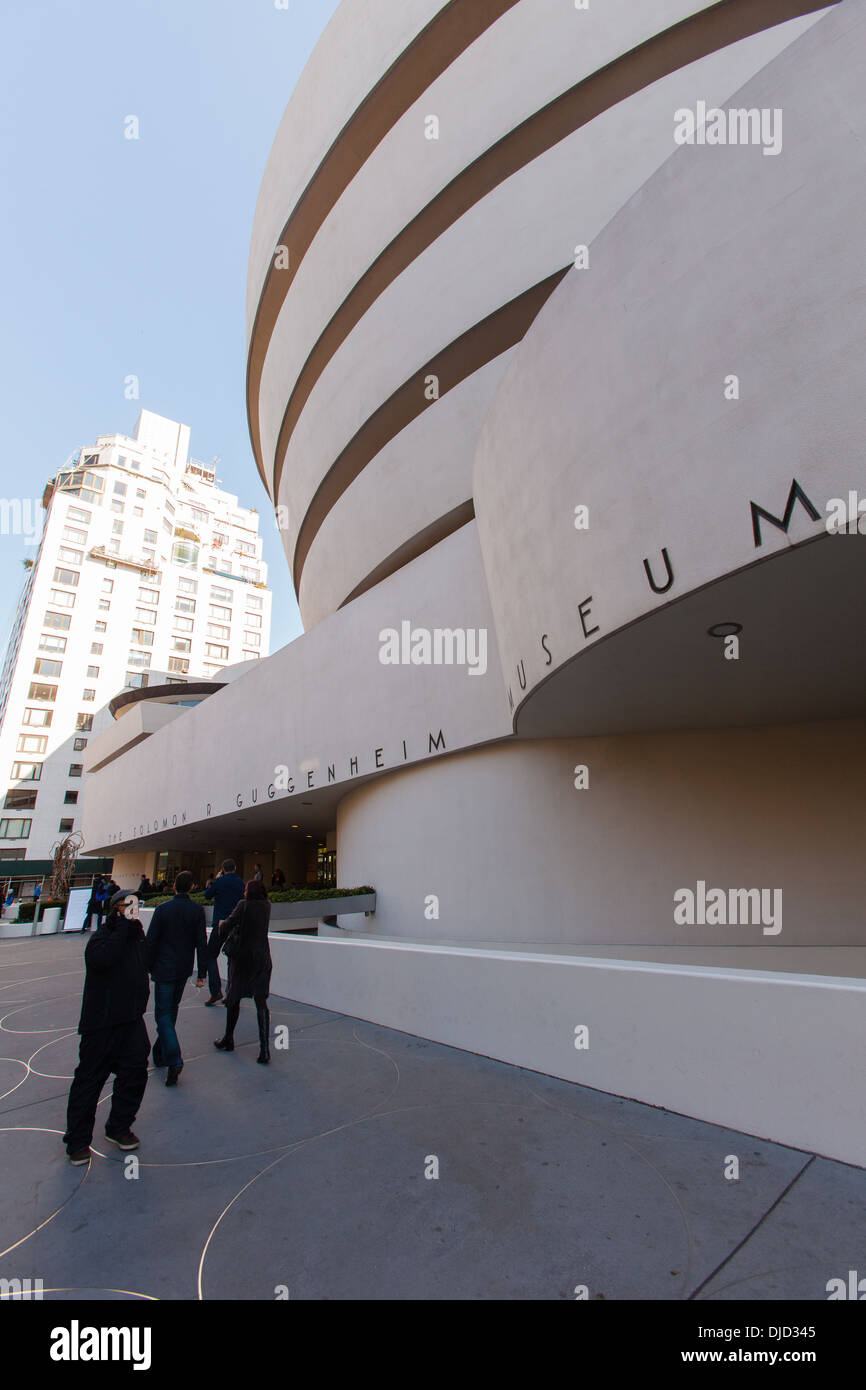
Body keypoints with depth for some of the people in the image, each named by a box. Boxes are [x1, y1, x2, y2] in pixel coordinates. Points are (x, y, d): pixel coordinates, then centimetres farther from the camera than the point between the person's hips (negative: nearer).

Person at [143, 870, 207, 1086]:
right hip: (184, 969, 4)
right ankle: (161, 1053, 36)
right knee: (171, 1009, 22)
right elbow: (202, 943, -5)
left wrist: (147, 968, 4)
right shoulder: (197, 910, -6)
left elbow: (150, 941, -9)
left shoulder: (163, 909, -13)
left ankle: (174, 1060, -11)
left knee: (163, 1014, 2)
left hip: (164, 969, -3)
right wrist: (202, 973, 1)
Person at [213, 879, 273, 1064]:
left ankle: (228, 1040, 32)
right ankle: (264, 1049, -3)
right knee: (261, 1002, 3)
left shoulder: (244, 905, -12)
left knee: (234, 998, 17)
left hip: (242, 958, -3)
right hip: (262, 959, 3)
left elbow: (227, 925, -14)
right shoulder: (267, 906, 3)